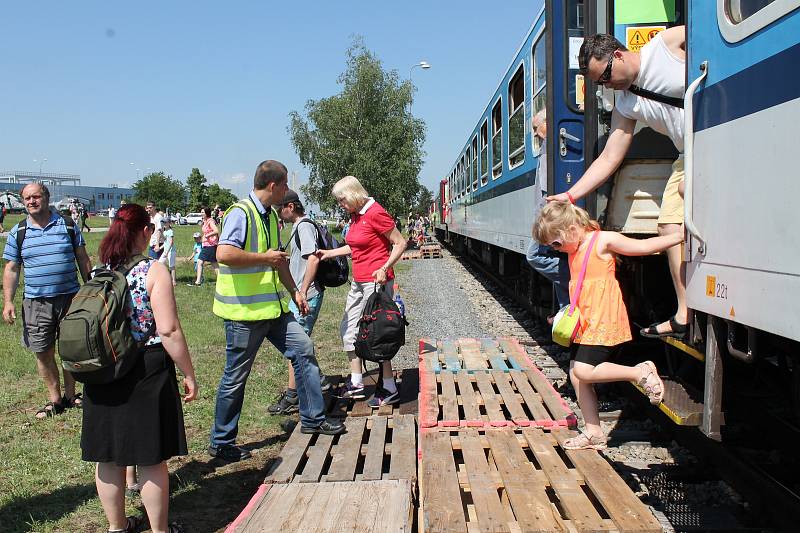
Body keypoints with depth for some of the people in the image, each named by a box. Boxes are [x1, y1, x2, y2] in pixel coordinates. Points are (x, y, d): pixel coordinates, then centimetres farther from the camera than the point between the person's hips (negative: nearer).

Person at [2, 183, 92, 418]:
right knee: (43, 353, 5)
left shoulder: (67, 225, 2)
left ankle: (70, 395, 24)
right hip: (35, 302, 1)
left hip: (70, 298, -1)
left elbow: (83, 260, 7)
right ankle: (54, 399, 20)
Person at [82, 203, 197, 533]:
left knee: (108, 457, 16)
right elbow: (169, 330, -18)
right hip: (146, 373, -5)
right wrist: (189, 375, -9)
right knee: (151, 460, 7)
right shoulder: (153, 271, -13)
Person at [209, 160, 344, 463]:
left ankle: (312, 419, 20)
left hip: (273, 307, 9)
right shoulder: (240, 213, -17)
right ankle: (221, 443, 18)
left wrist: (294, 291, 20)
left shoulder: (271, 215, 13)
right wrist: (265, 257, -20)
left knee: (303, 349, 7)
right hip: (244, 312, -9)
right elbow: (224, 254, -31)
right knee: (235, 377, 3)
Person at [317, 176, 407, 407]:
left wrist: (384, 268, -23)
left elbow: (400, 243, -14)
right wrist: (329, 253, 20)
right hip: (358, 282, 10)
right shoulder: (355, 215, 11)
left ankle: (389, 389, 6)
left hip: (376, 282, -10)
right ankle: (356, 385, 24)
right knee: (348, 328, 13)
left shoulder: (375, 213, -16)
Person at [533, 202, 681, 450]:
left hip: (604, 321, -9)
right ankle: (593, 433, 16)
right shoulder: (574, 251, 15)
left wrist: (681, 235, -9)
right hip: (584, 323, 9)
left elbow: (644, 246, -7)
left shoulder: (604, 240, -9)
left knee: (584, 371, -19)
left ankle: (641, 373, -5)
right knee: (576, 375, 7)